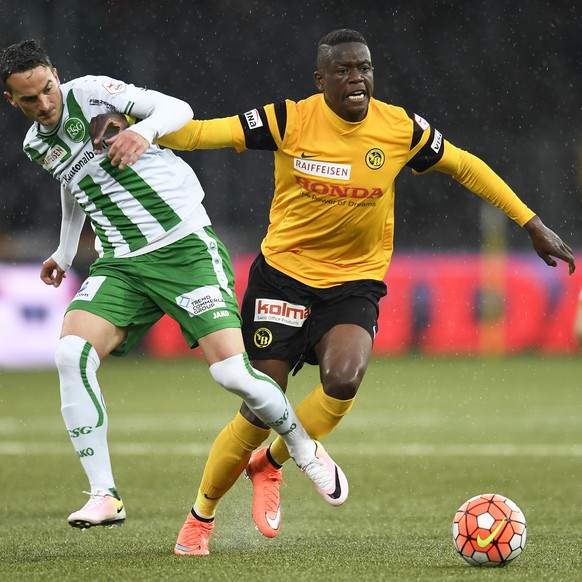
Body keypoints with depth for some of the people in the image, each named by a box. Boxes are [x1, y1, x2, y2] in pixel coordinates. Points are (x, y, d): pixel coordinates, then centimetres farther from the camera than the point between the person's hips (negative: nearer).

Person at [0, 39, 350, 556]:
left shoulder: (91, 92, -6)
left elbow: (178, 109, -12)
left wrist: (143, 130, -32)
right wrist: (64, 253, 42)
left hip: (186, 246, -5)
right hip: (120, 265, 5)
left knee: (232, 373, -15)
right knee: (72, 353, -21)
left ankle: (306, 451, 15)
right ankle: (104, 496, -16)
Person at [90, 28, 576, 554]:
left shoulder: (401, 129, -5)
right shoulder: (289, 120, -11)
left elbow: (466, 167, 9)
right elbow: (200, 133, -14)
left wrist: (532, 224, 9)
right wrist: (128, 122, -28)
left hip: (354, 285, 2)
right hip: (283, 275, -1)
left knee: (344, 379, -27)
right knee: (261, 412, -6)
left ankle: (269, 465, 1)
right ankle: (201, 515, 18)